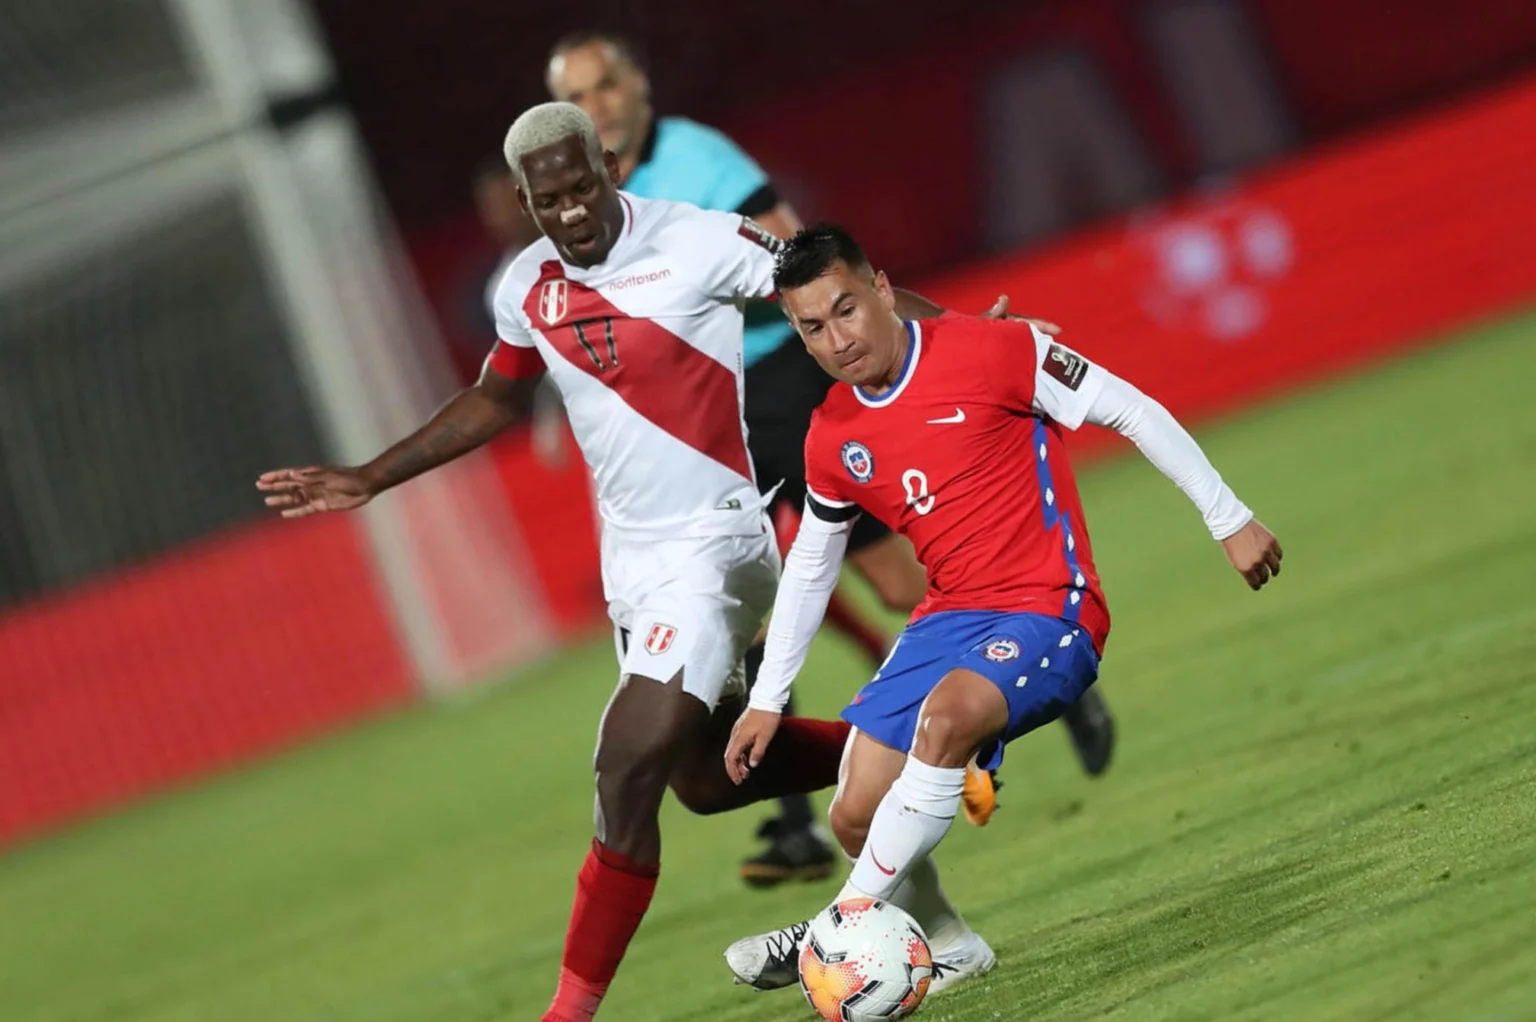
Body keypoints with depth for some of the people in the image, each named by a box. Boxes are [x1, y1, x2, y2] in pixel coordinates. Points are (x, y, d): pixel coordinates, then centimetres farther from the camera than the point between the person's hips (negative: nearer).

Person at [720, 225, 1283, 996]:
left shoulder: (988, 351, -11)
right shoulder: (831, 439, 6)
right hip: (948, 618, 7)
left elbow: (1131, 412, -7)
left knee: (945, 716, -35)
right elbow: (810, 564, 21)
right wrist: (767, 700, 19)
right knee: (855, 817, -4)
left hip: (1049, 613, -6)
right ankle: (949, 947, 22)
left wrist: (1229, 519, -7)